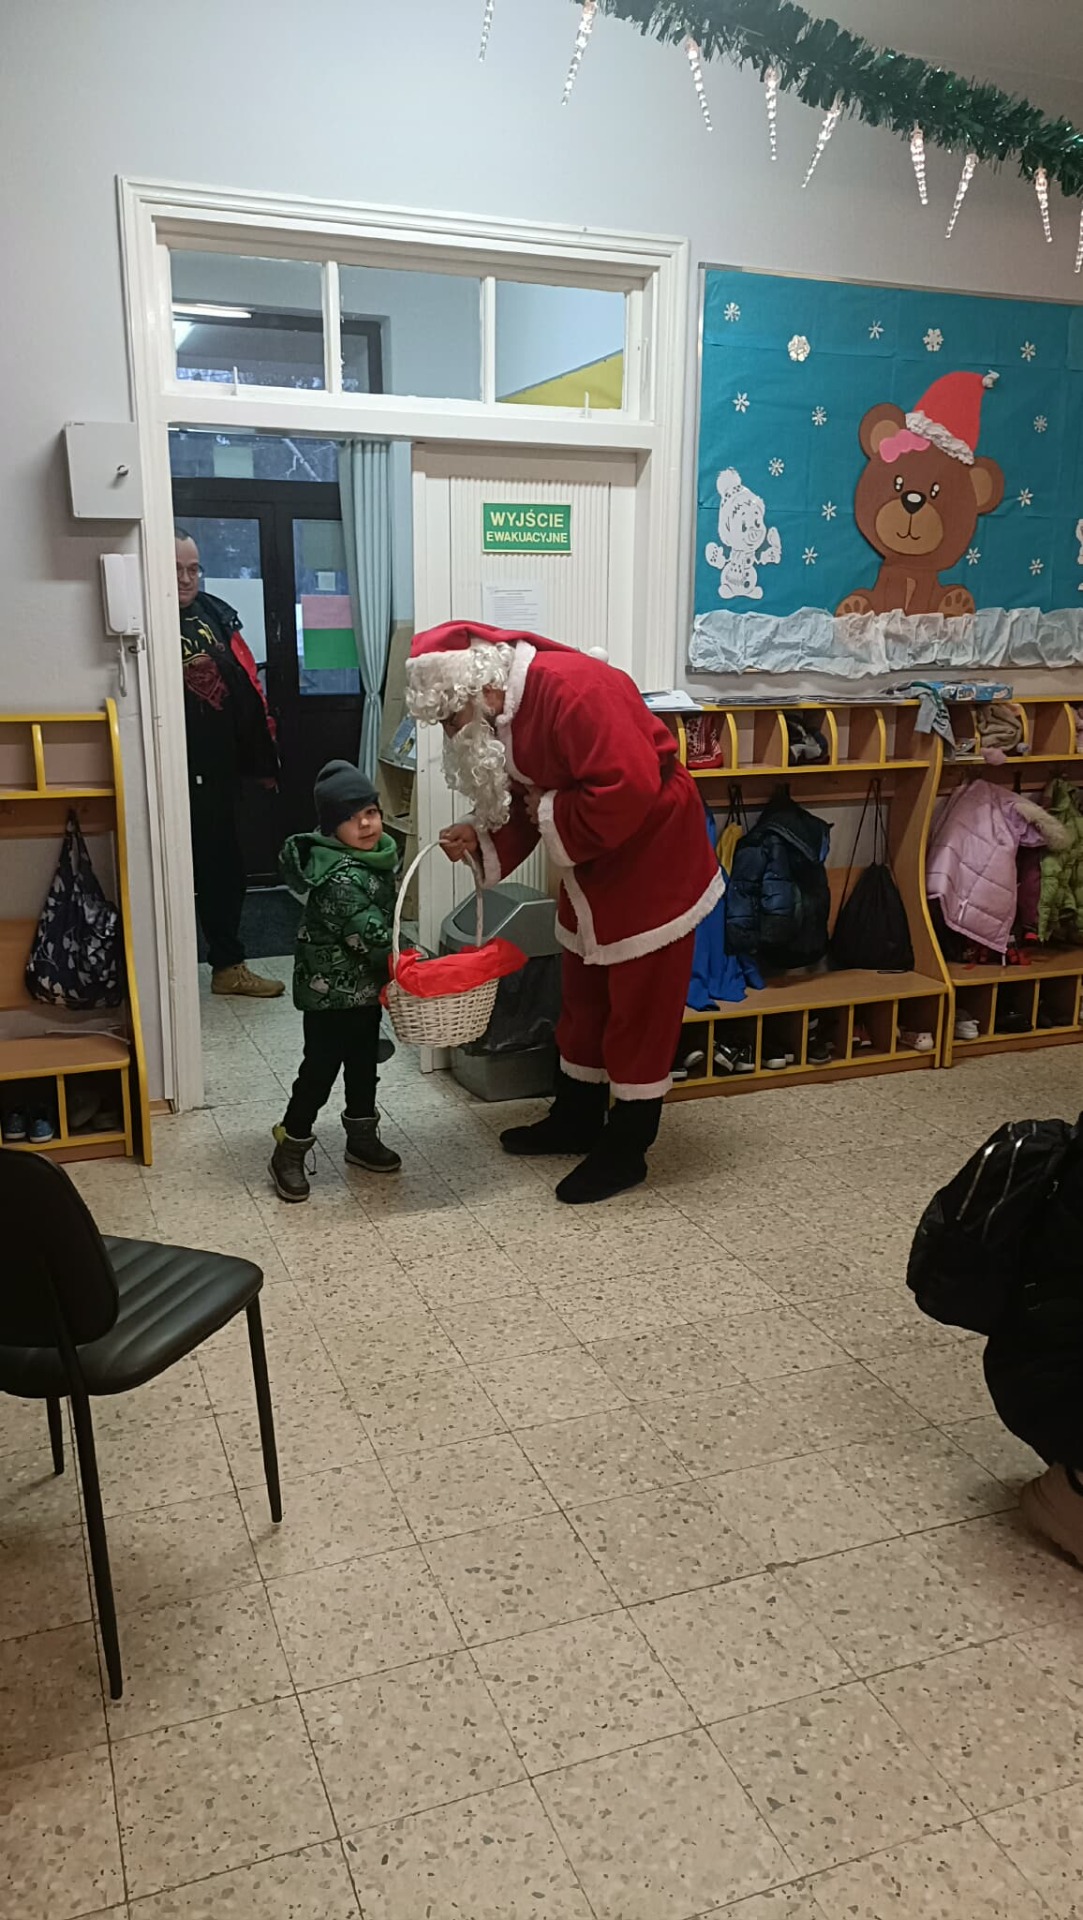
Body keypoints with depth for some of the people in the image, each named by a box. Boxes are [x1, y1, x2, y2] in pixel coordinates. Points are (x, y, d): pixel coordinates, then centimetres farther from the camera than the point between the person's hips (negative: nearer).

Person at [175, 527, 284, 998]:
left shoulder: (216, 615, 10)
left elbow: (248, 688, 12)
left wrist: (262, 758, 11)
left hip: (219, 769, 6)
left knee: (224, 868, 14)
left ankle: (228, 964, 27)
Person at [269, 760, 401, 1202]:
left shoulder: (378, 855, 2)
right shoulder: (340, 878, -28)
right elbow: (372, 937, -28)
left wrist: (398, 964, 15)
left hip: (366, 984, 9)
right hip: (331, 990, -9)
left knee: (363, 1062, 19)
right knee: (321, 1068, 0)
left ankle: (362, 1139, 35)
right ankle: (289, 1152, 14)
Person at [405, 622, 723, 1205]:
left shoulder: (573, 690, -29)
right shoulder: (506, 713, 2)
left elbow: (629, 788, -36)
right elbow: (527, 803, 9)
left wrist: (553, 815, -22)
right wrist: (480, 839, -9)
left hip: (651, 860, -10)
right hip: (592, 869, 10)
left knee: (640, 1005, 1)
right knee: (583, 995, 19)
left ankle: (626, 1150, 14)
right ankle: (576, 1120, 36)